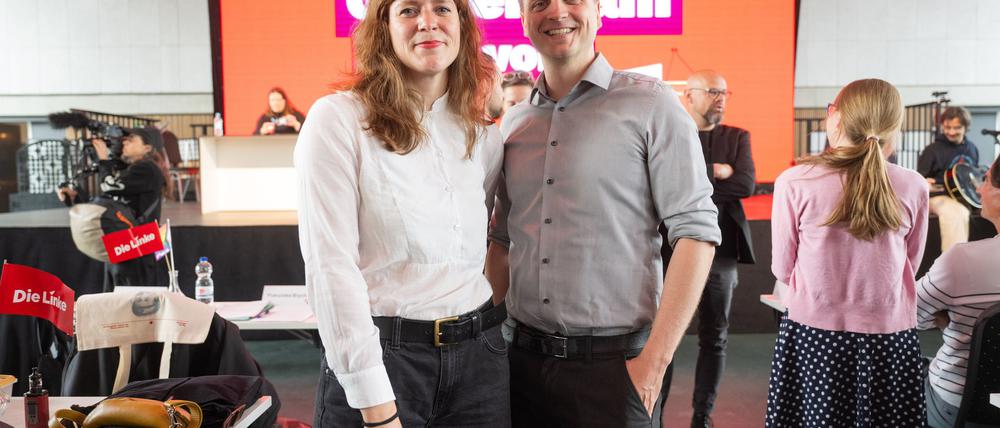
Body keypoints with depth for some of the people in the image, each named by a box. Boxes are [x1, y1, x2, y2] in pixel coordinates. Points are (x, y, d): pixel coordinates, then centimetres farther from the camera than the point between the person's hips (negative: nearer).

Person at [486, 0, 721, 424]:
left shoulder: (650, 104, -6)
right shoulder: (513, 123, 8)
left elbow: (695, 231, -10)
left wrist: (655, 360, -14)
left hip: (615, 360, -4)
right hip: (525, 356, 5)